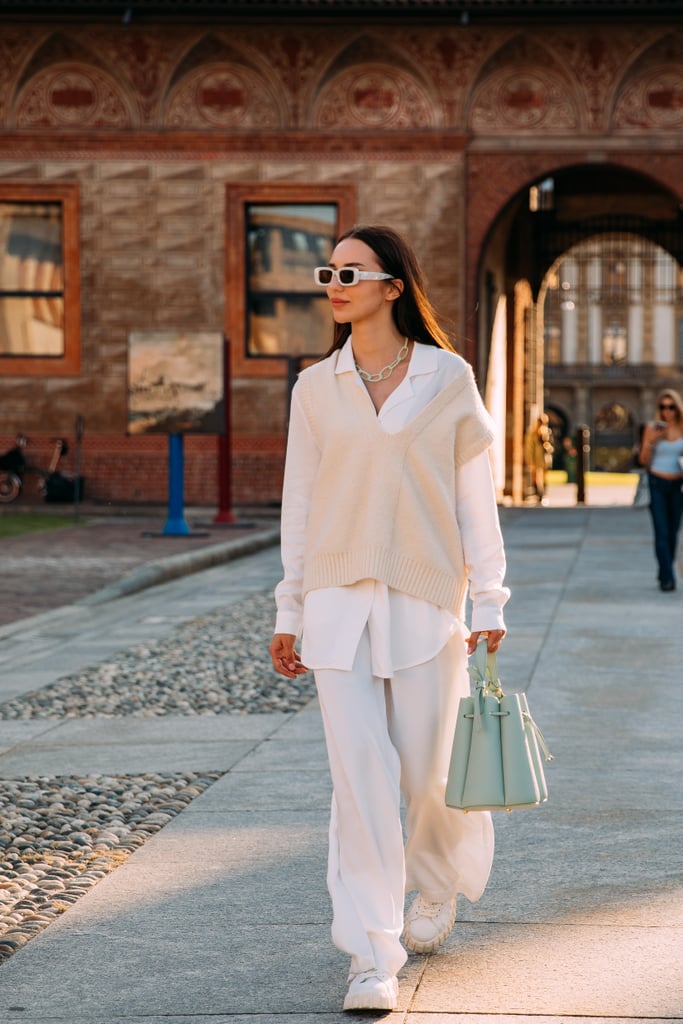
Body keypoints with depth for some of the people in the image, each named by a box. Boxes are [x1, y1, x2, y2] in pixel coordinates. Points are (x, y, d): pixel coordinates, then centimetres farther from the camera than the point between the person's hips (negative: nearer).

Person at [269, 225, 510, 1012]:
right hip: (340, 602, 1)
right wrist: (288, 612, 8)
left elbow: (473, 494, 2)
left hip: (424, 598, -1)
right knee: (360, 771, -7)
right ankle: (372, 957, -4)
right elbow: (300, 501, 9)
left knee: (427, 770, 6)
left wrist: (489, 602, -2)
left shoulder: (449, 378, 0)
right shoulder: (316, 387, 6)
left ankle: (436, 889, 39)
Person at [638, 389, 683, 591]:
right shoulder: (652, 428, -1)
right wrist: (651, 441, -15)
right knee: (661, 532, -10)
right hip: (656, 484, -2)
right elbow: (644, 460, 1)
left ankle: (664, 574, 22)